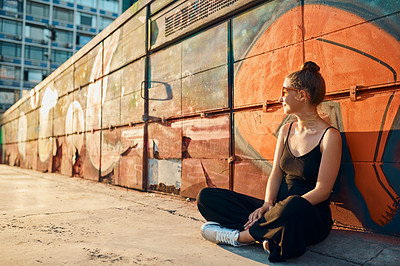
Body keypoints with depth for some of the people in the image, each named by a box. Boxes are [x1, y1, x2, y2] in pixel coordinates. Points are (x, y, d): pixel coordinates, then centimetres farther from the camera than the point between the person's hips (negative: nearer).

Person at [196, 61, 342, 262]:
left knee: (296, 206, -45)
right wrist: (268, 204, -12)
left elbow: (322, 191, -14)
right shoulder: (286, 131, 11)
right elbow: (276, 174, 7)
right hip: (279, 207, 6)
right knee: (207, 196, -6)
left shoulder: (330, 136, -9)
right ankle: (265, 232, -20)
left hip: (312, 217, -5)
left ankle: (238, 235, -19)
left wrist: (283, 211, -22)